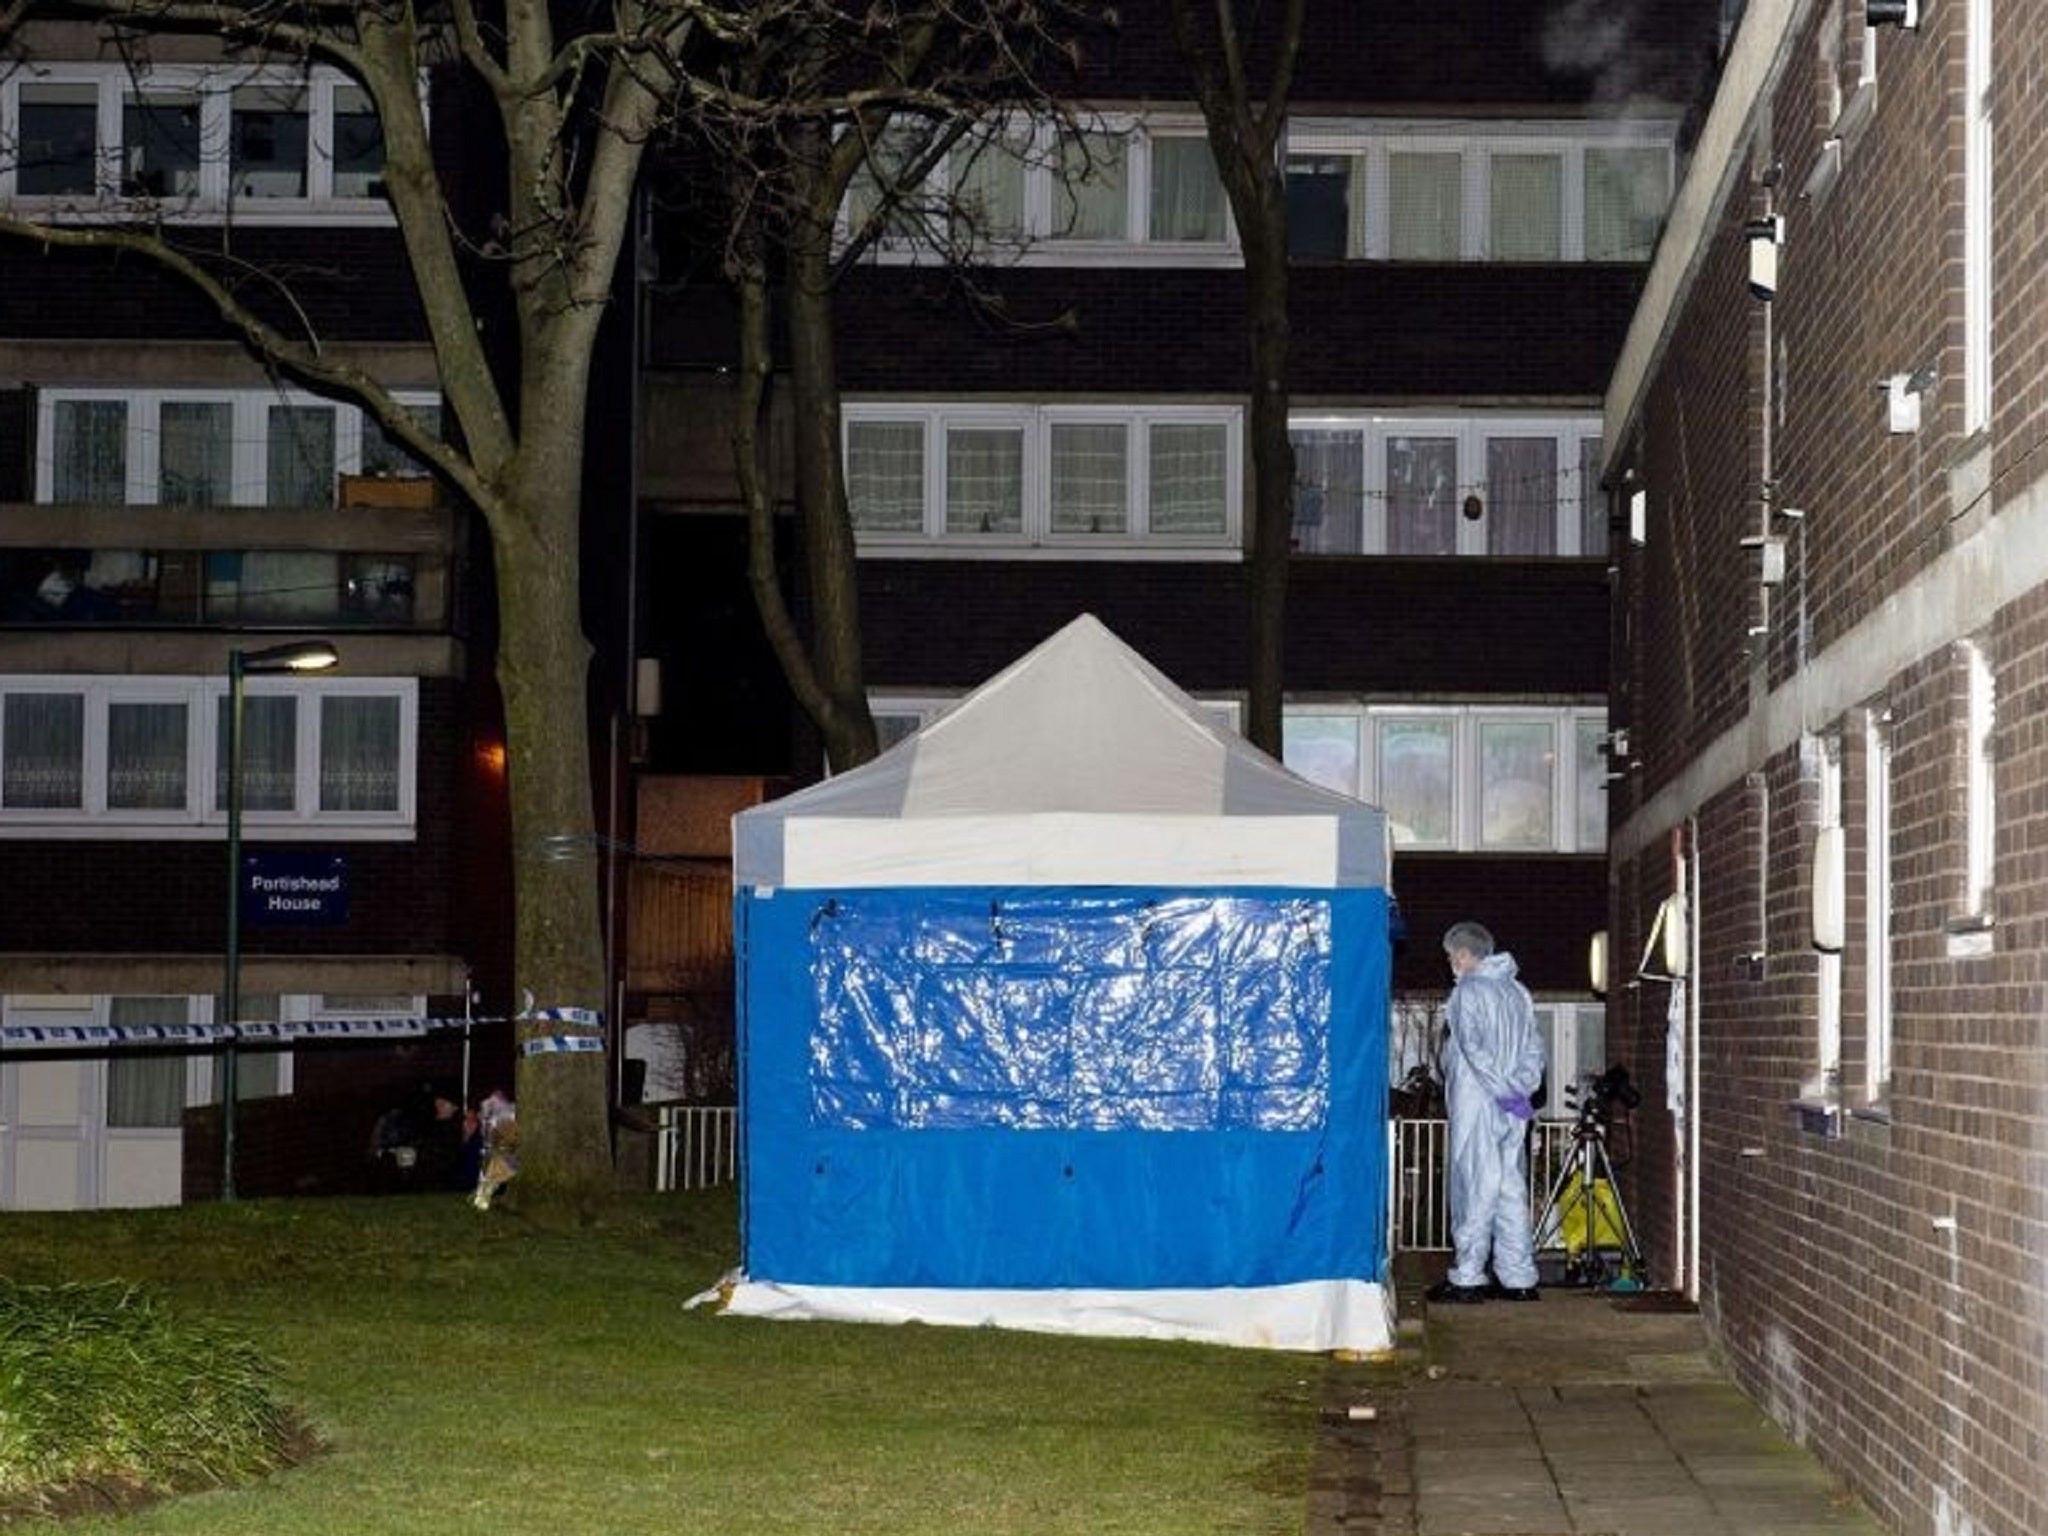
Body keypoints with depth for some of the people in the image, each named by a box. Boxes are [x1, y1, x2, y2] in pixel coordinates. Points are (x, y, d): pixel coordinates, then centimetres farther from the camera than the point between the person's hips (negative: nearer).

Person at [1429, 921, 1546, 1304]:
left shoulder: (1467, 992, -8)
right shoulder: (1517, 991, 13)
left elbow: (1475, 1049, -18)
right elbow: (1534, 1050, 12)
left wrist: (1504, 1092, -16)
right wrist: (1519, 1089, 4)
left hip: (1477, 1104, -7)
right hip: (1514, 1112, 7)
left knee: (1475, 1189, -4)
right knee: (1512, 1190, 9)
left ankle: (1467, 1278, -3)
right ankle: (1519, 1278, 9)